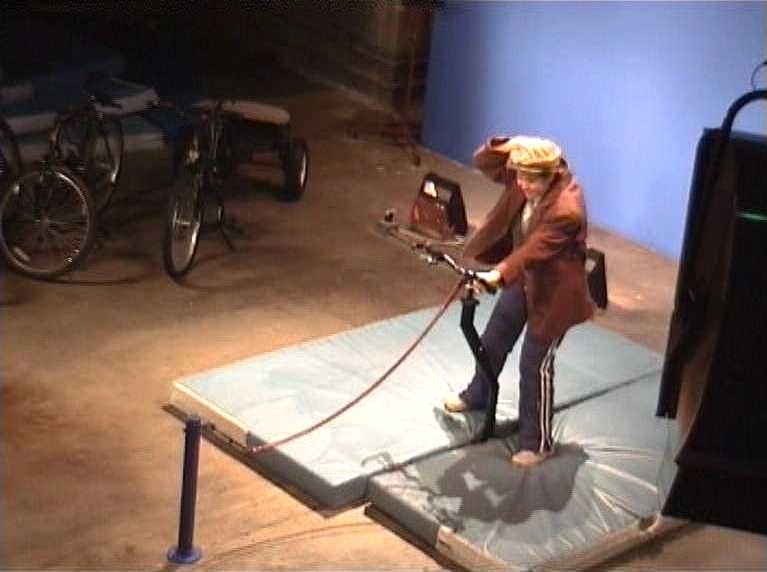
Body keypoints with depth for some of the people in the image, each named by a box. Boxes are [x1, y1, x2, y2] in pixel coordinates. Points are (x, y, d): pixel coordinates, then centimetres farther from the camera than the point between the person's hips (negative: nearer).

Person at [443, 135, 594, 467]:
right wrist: (508, 146, -27)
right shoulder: (525, 178, -12)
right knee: (493, 341, 24)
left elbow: (533, 250, -40)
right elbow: (483, 162, -8)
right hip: (522, 278, 8)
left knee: (535, 364, 0)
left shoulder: (566, 210, -34)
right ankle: (477, 396, 51)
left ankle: (538, 442, 16)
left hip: (552, 290, -8)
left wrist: (498, 275, -52)